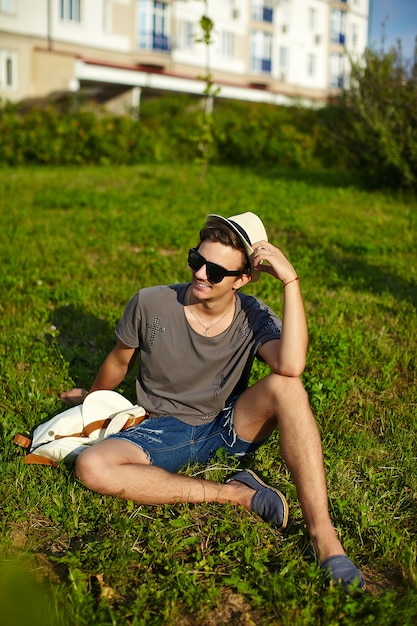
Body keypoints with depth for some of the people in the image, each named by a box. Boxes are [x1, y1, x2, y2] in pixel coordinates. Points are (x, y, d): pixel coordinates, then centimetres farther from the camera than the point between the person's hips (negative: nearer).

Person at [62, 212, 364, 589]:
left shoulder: (254, 317, -14)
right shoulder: (150, 304, -14)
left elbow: (291, 366, -37)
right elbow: (120, 361, 8)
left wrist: (290, 281, -34)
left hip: (230, 427, 0)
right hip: (167, 431, 1)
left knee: (286, 385, -32)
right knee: (91, 466, -30)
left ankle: (323, 536, -31)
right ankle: (235, 493, -23)